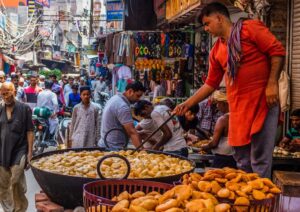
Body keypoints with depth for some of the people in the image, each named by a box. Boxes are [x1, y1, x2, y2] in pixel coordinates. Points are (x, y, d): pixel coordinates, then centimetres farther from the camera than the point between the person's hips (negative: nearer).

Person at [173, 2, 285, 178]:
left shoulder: (250, 28, -2)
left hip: (262, 101, -6)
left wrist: (272, 83, -16)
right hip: (237, 107, 7)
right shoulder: (216, 51, 16)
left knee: (260, 159, -6)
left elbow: (277, 51, -7)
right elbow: (211, 84, 19)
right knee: (242, 161, 10)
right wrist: (188, 104, 14)